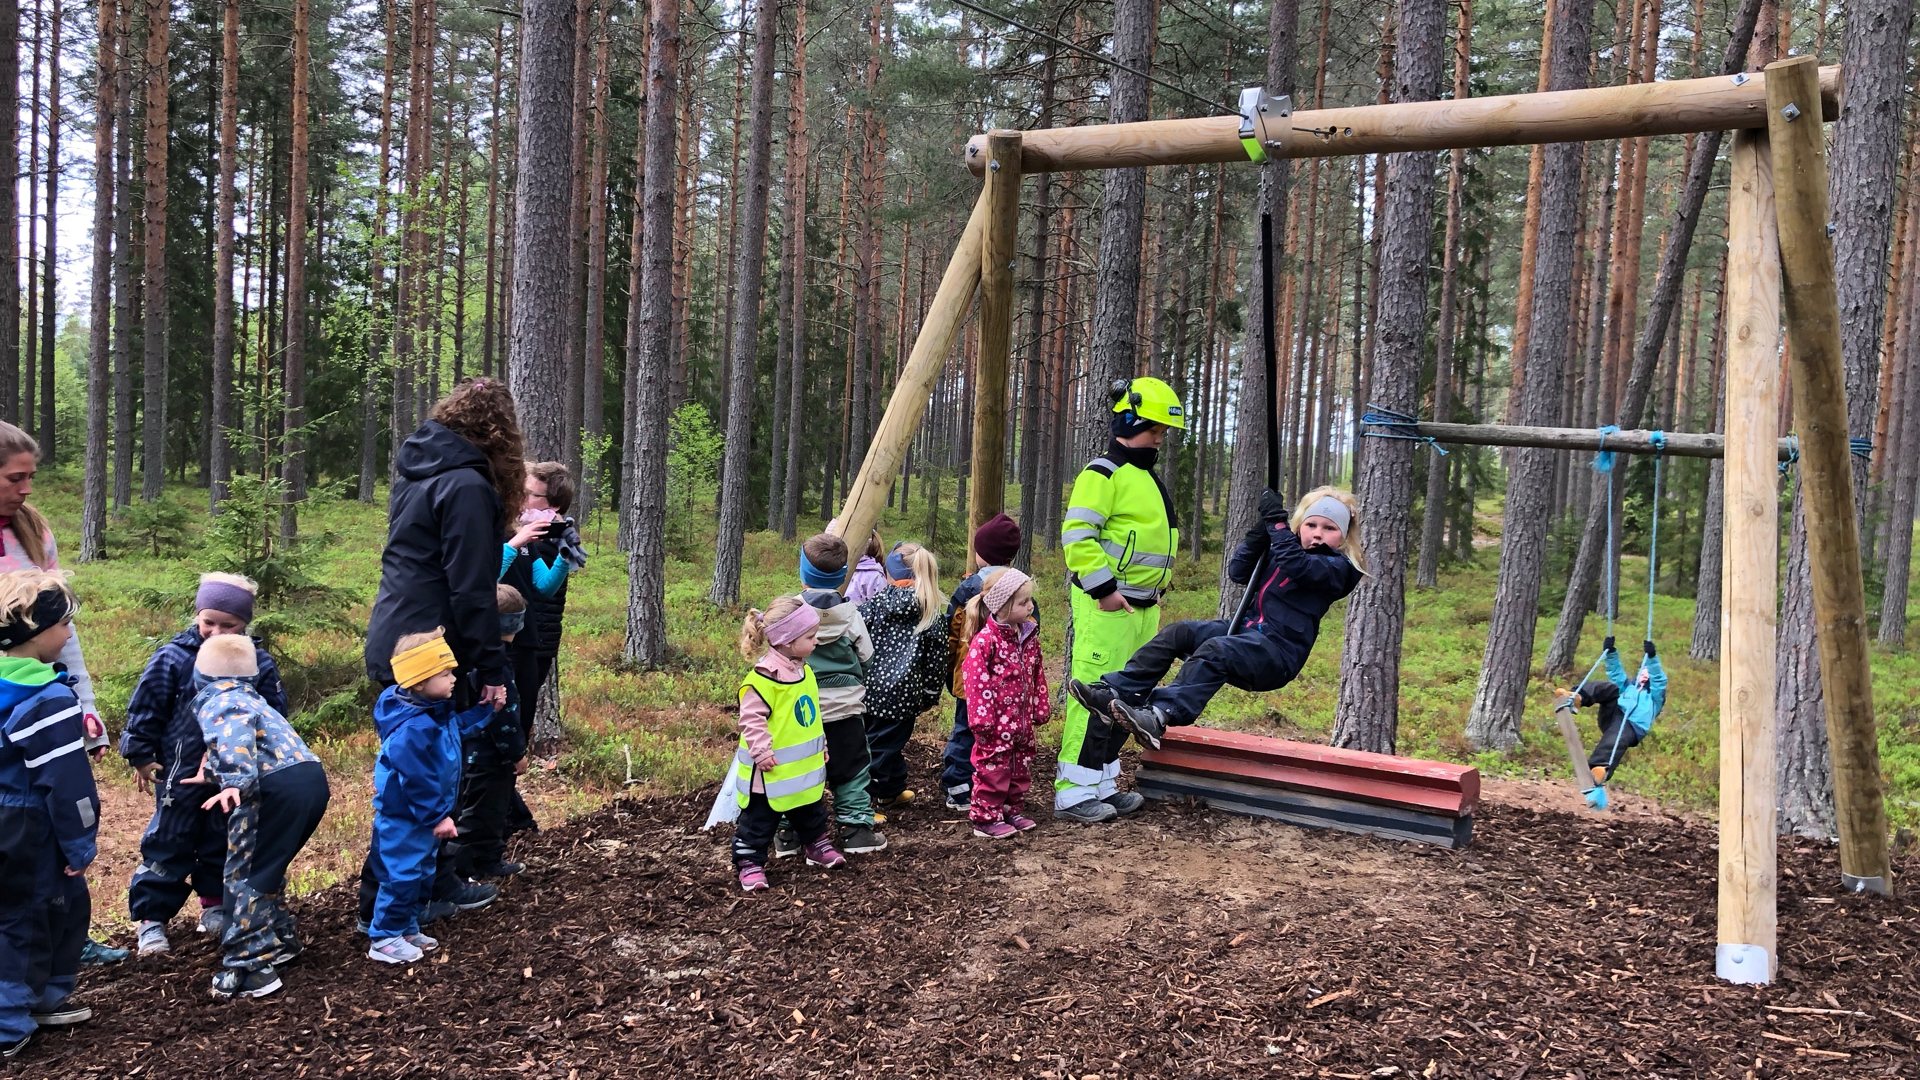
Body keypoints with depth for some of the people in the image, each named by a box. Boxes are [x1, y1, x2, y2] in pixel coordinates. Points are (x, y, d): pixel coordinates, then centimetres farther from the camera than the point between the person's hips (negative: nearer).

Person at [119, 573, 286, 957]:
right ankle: (151, 918, 13)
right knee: (169, 844, 4)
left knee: (226, 843, 13)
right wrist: (141, 755, -1)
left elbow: (275, 714, 4)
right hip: (181, 771, -2)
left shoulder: (258, 663, -5)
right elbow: (145, 708, -4)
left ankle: (216, 906, 29)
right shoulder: (173, 658, -11)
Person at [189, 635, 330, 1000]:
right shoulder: (249, 698, 29)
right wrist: (222, 776, 63)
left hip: (281, 788, -9)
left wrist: (235, 782, -36)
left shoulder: (215, 703, 2)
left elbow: (233, 737, -22)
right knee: (267, 866, 26)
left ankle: (249, 969, -5)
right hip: (313, 779, 9)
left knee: (244, 876, -2)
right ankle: (281, 940, 38)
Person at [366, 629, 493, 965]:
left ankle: (407, 929, 32)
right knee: (402, 877, -1)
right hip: (403, 818, -10)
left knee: (422, 875, 19)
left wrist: (485, 710, 11)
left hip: (424, 817, 10)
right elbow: (417, 781, -28)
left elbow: (457, 728, 23)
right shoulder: (412, 729, -30)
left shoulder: (438, 713, 0)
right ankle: (384, 939, 11)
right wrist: (437, 817, -21)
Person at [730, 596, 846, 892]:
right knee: (758, 821, 6)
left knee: (812, 814, 24)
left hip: (807, 767, 8)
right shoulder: (763, 678, -24)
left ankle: (818, 846, 42)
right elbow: (752, 719, -23)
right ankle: (750, 864, 17)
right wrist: (762, 751, -26)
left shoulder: (804, 671, 5)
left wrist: (820, 744, 21)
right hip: (771, 772, -8)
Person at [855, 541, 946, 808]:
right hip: (903, 693, -3)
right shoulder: (932, 613, -2)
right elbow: (936, 659, 2)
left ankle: (893, 790, 32)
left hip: (870, 686, 3)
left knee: (889, 743, 19)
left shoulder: (877, 601, -1)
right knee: (882, 745, 2)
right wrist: (931, 694, 11)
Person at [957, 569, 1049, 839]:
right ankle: (986, 818, 9)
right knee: (993, 767, -1)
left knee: (1021, 766, 16)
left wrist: (1041, 707, 16)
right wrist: (981, 718, -19)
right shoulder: (985, 640, -19)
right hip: (996, 721, -8)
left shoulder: (1029, 635, 7)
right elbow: (975, 680, -19)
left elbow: (1037, 675, 16)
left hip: (1022, 719, 8)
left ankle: (1013, 810, 30)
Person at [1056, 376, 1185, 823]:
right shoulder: (1103, 474, -10)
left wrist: (1153, 596, 22)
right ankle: (1073, 793, -4)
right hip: (1106, 606, -10)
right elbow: (1076, 535, -19)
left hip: (1143, 607, 10)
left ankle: (1102, 783, 22)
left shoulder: (1148, 477, 20)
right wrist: (1104, 588, -21)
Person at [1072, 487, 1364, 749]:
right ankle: (1115, 692, -24)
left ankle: (1160, 715, -52)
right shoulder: (1277, 552, 20)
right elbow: (1238, 571, 7)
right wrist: (1263, 527, -2)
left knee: (1214, 651, -35)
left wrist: (1277, 521, -14)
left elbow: (1294, 564, -21)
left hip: (1279, 652, -7)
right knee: (1179, 633, -14)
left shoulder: (1337, 567, -2)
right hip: (1248, 632, 7)